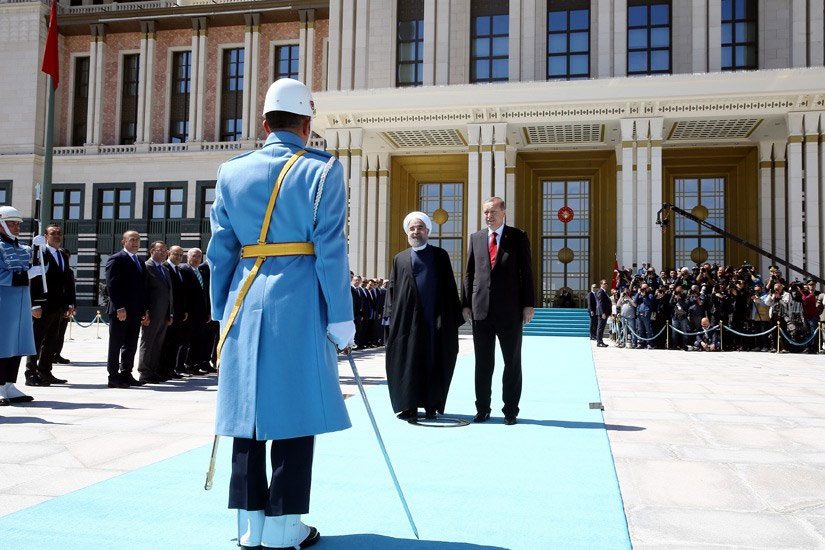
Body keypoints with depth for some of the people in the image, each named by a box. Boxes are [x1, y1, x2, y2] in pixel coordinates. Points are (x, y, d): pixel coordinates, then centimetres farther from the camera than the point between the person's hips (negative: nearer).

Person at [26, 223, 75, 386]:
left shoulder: (64, 255, 16)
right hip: (43, 306, -8)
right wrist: (35, 305, -19)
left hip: (58, 306, 8)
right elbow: (33, 280, -13)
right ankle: (31, 374, 4)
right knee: (36, 340, -2)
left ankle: (45, 373, 21)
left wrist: (70, 303, 9)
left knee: (52, 341, 13)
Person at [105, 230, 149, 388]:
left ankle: (126, 374, 17)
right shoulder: (116, 259, -5)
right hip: (120, 311, -7)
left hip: (135, 311, 7)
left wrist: (145, 310, 12)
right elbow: (111, 285, -13)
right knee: (116, 345, 0)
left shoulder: (140, 262, 19)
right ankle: (113, 377, 5)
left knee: (131, 346, 10)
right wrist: (119, 308, -19)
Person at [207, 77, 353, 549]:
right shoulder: (322, 169, -2)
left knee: (249, 408, 10)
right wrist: (341, 316, -5)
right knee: (294, 410, 3)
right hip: (299, 304, -4)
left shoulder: (232, 171, 9)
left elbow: (220, 250, 9)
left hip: (246, 302, 4)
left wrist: (223, 313, 16)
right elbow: (330, 249, -8)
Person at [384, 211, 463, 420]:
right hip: (408, 318, 1)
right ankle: (408, 406, 7)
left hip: (435, 319, -1)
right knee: (407, 362, 0)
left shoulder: (440, 255, 10)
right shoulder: (400, 259, 15)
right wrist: (391, 316, 1)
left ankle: (431, 405, 11)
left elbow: (450, 286, 6)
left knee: (435, 362, 2)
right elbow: (392, 288, 12)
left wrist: (454, 317, -1)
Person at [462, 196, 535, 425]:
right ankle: (482, 409, 17)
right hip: (481, 309, 3)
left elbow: (526, 272, 0)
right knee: (483, 362, 8)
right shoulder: (476, 238, 11)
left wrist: (529, 304, -6)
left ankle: (510, 410, 15)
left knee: (512, 361, 5)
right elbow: (469, 273, 11)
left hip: (510, 310, -2)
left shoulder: (518, 237, 2)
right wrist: (466, 303, 5)